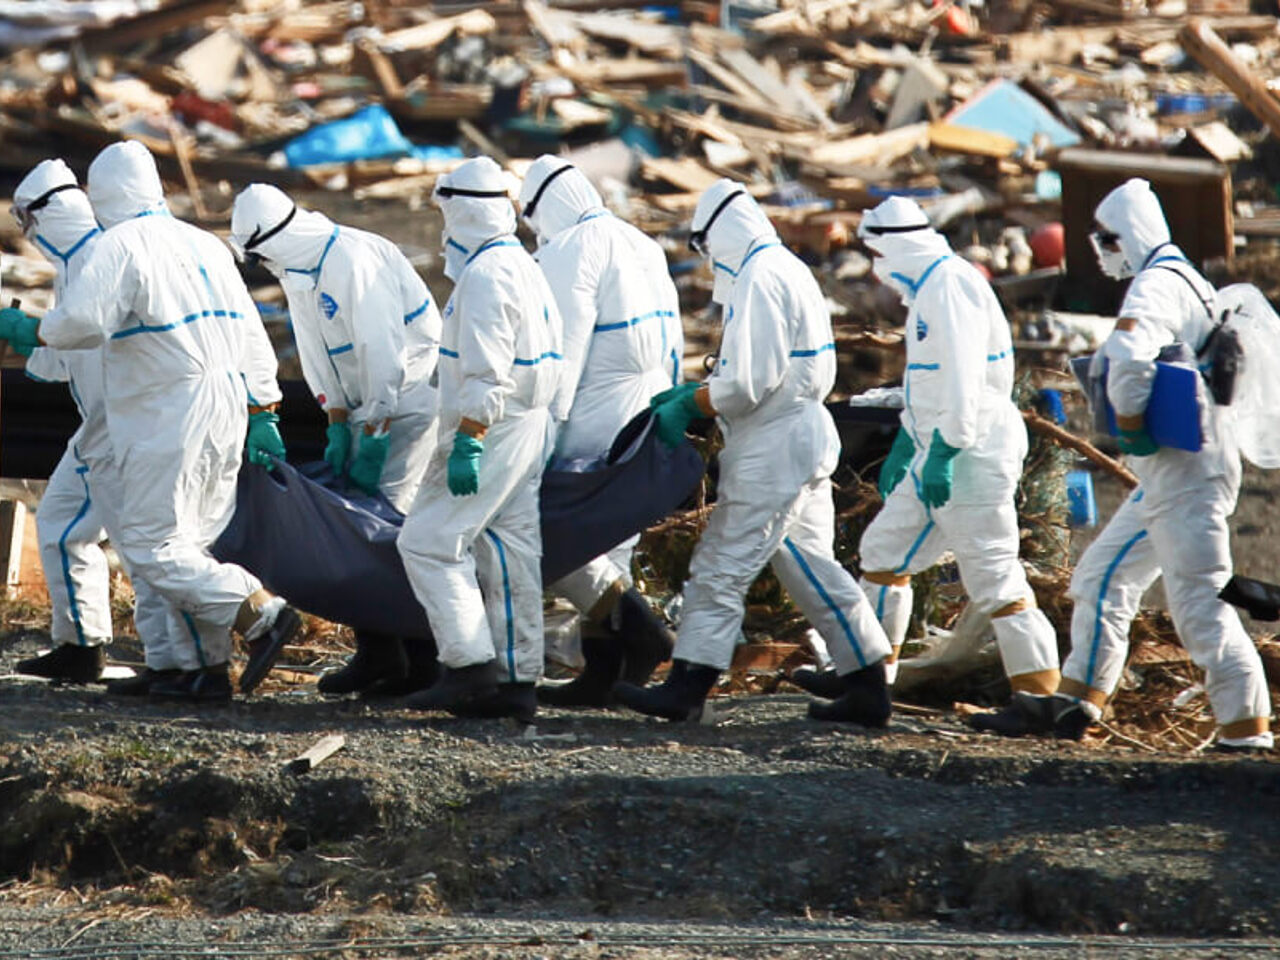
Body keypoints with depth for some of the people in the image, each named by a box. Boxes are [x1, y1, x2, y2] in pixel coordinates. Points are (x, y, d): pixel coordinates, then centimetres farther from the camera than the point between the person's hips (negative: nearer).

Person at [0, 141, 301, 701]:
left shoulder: (121, 245, -8)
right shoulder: (205, 244, 17)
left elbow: (83, 321, -21)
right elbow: (251, 335, 18)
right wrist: (262, 413, 20)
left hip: (167, 415, -8)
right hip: (226, 409, 8)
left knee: (151, 546, -6)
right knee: (191, 542, 13)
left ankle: (261, 614, -16)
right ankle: (206, 667, 10)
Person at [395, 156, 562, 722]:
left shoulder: (485, 273, -16)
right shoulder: (524, 267, 15)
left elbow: (487, 372, -22)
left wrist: (469, 443, -23)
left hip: (492, 428, -10)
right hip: (528, 429, 10)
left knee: (429, 542, -7)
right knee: (509, 552, 10)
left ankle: (470, 664, -12)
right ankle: (517, 680, 10)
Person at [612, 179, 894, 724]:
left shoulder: (758, 280, -16)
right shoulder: (790, 271, 16)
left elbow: (749, 383, -22)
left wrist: (688, 406, -10)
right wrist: (695, 393, 14)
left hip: (772, 450, -10)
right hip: (805, 439, 10)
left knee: (721, 567, -6)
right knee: (809, 566, 13)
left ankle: (688, 686, -5)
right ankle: (868, 688, 13)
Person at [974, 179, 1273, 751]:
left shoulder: (1156, 287, -16)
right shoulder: (1184, 282, 17)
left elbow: (1129, 356, -36)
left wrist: (1130, 425, -21)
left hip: (1184, 476, -11)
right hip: (1171, 476, 11)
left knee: (1197, 604, -10)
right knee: (1104, 577, 16)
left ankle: (1248, 729, -8)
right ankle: (1076, 701, 21)